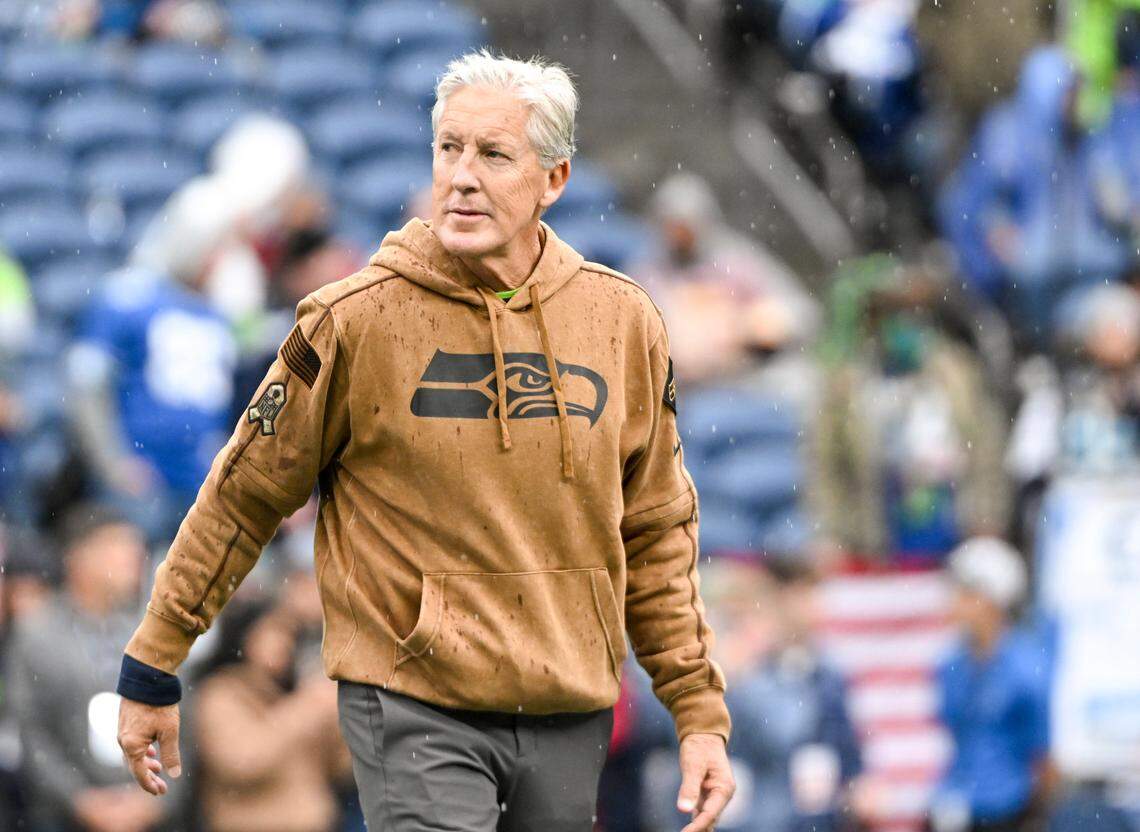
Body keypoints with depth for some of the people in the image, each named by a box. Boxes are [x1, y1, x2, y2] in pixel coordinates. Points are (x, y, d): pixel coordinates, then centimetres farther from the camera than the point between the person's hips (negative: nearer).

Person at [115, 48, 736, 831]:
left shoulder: (621, 320, 4)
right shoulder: (358, 319, -6)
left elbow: (656, 535, 12)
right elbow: (243, 498, 2)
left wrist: (701, 714, 8)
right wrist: (152, 671, 5)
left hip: (571, 719, 4)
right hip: (415, 712, -4)